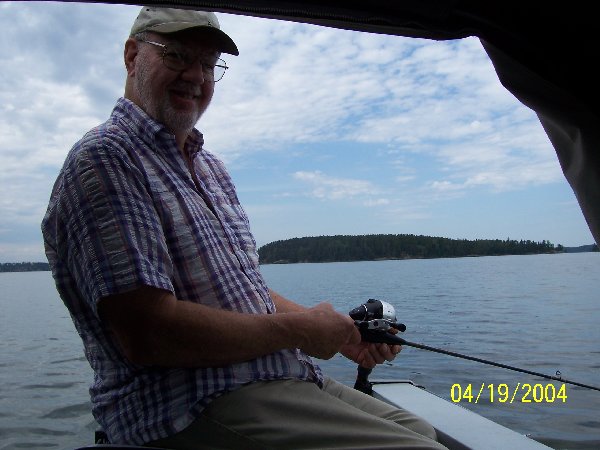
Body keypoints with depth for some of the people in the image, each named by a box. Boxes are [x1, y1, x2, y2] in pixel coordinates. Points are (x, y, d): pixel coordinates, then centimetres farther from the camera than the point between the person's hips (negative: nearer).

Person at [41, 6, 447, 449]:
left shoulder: (211, 167, 18)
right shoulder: (105, 158, -12)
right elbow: (149, 334, -22)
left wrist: (343, 333, 6)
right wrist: (300, 330, -13)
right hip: (193, 409, -9)